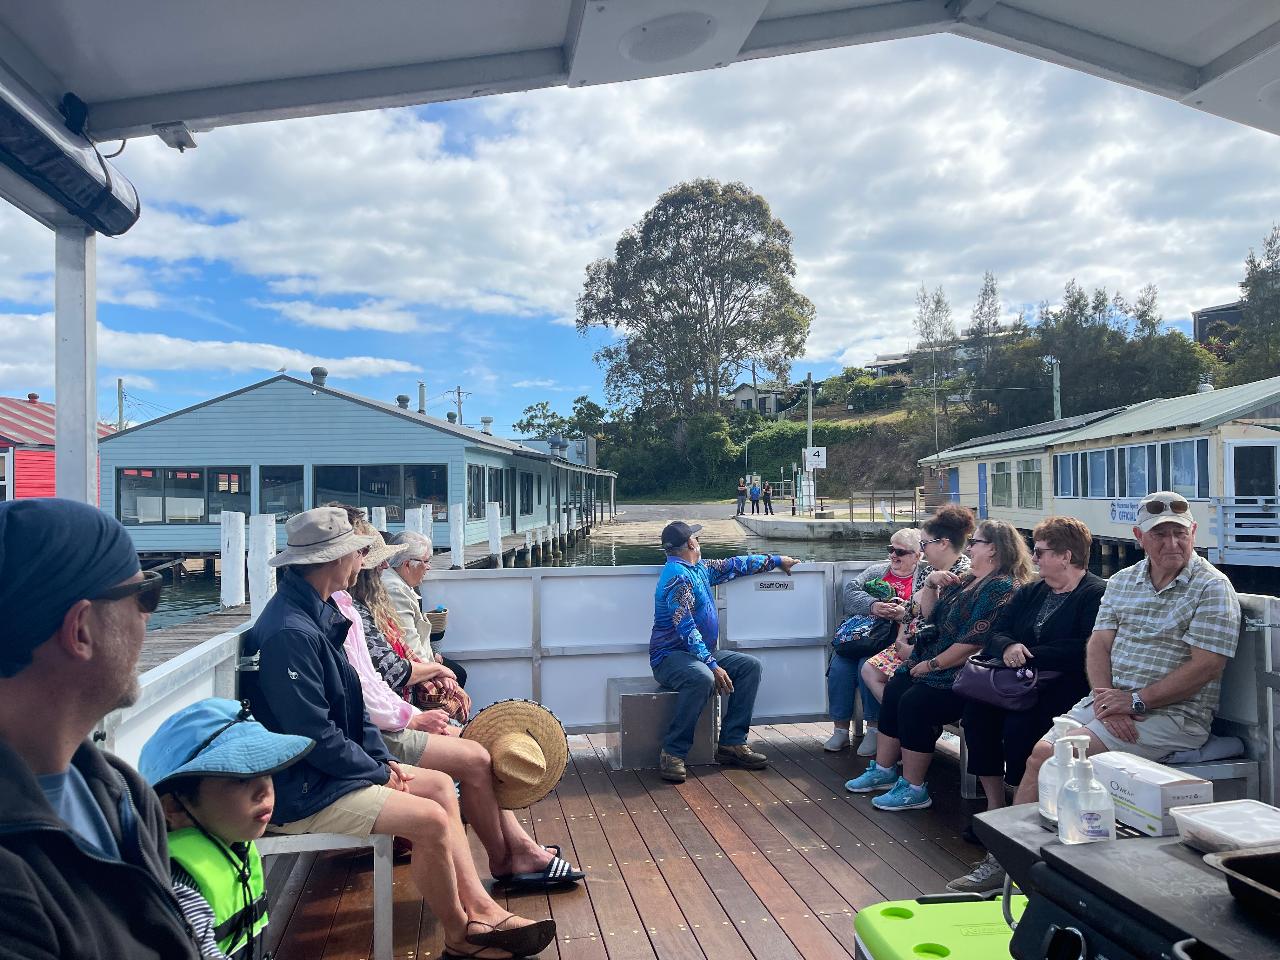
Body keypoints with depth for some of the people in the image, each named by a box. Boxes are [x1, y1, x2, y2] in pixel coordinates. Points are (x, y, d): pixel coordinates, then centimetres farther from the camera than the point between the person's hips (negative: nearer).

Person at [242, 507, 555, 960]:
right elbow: (316, 736, -25)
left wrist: (384, 759, 4)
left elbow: (351, 704, 13)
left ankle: (479, 907, 9)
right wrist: (379, 773, -12)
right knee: (431, 820, -19)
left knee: (440, 785, 8)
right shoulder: (289, 632, -25)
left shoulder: (318, 612, 6)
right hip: (301, 791, -10)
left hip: (332, 767, 10)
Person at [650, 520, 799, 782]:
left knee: (750, 665, -3)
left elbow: (734, 565, 27)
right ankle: (672, 753, -28)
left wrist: (776, 561, 32)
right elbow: (686, 630, -24)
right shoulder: (678, 576, -17)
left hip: (700, 654, 10)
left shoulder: (700, 568, 13)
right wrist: (713, 665, -28)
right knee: (702, 678, -38)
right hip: (670, 656, -10)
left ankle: (731, 743, -6)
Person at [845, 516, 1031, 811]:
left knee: (914, 701, -23)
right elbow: (930, 615, 21)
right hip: (934, 661, 10)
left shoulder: (1002, 589, -17)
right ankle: (884, 770, 8)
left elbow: (973, 643, -24)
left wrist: (931, 665, -17)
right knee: (894, 689, -1)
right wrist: (930, 584, 4)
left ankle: (913, 789, -10)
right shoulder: (967, 580, 15)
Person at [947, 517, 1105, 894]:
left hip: (1068, 687, -8)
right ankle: (995, 810, -8)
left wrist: (1030, 656, -15)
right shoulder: (1031, 592, 21)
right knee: (977, 708, -17)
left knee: (1020, 725, -30)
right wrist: (1008, 647, -9)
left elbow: (1086, 650, -20)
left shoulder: (1097, 594, -6)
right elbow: (996, 633, 14)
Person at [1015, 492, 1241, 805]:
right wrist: (1107, 700, -11)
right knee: (1041, 752, -14)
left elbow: (1207, 665, -13)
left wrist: (1136, 701, -15)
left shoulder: (1212, 588, -4)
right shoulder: (1121, 582, 14)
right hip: (1108, 700, 6)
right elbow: (1098, 644, 7)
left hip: (1172, 713, -5)